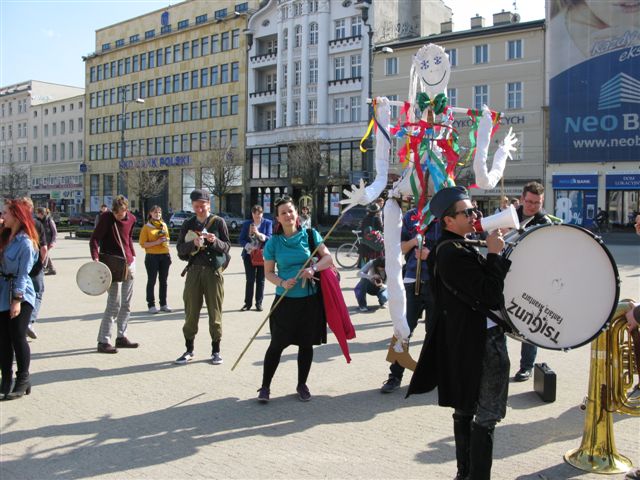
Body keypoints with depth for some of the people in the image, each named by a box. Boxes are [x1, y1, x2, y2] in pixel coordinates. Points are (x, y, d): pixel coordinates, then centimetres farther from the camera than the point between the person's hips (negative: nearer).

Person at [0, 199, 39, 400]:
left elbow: (23, 274, -16)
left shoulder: (25, 242, -13)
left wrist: (17, 299, -18)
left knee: (17, 337, -2)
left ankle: (23, 380, 11)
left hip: (20, 295, -7)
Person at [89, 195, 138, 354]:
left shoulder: (131, 219, 4)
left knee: (126, 303, 11)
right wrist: (95, 258, -30)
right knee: (114, 304, -9)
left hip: (128, 264, 6)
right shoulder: (106, 218, -12)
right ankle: (103, 341, -3)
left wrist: (133, 256, 12)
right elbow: (94, 239, -16)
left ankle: (121, 337, 22)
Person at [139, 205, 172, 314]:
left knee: (163, 280, 10)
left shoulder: (164, 225, 11)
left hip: (164, 255, 5)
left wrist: (165, 241, 2)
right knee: (151, 281, 1)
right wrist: (156, 242, -18)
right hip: (152, 256, -5)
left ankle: (163, 304, 18)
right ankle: (151, 305, 5)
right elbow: (143, 243, -8)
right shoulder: (146, 227, -3)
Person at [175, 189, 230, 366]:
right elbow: (180, 248, 2)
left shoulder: (218, 222, 2)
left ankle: (216, 350, 13)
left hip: (214, 271, -2)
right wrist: (193, 243, -17)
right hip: (194, 270, 2)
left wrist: (215, 241, -21)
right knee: (191, 311, 3)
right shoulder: (188, 224, 8)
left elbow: (227, 247, -1)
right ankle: (189, 350, 15)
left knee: (215, 312, 3)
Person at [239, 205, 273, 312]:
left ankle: (259, 303, 13)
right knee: (250, 280, 0)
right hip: (249, 255, 1)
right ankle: (248, 303, 8)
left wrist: (258, 233, -25)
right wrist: (250, 247, -17)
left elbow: (269, 238, -9)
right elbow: (241, 240, 1)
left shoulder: (267, 223, 0)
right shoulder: (246, 224, 5)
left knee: (260, 280, 5)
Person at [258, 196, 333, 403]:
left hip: (310, 298, 1)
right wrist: (282, 283, -15)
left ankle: (302, 384, 27)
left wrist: (313, 268, -21)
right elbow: (268, 272, 4)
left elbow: (328, 257, -2)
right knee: (277, 344, 1)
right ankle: (265, 386, 14)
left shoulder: (310, 235, 0)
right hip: (285, 300, -1)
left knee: (306, 343, 10)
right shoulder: (273, 242, 0)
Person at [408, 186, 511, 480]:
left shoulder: (445, 248, 8)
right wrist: (495, 254, -17)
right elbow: (490, 295, -24)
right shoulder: (456, 253, -23)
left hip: (460, 338, 10)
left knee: (465, 409, 19)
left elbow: (483, 287, 14)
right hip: (482, 340, -10)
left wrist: (495, 255, 2)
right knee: (486, 416, 0)